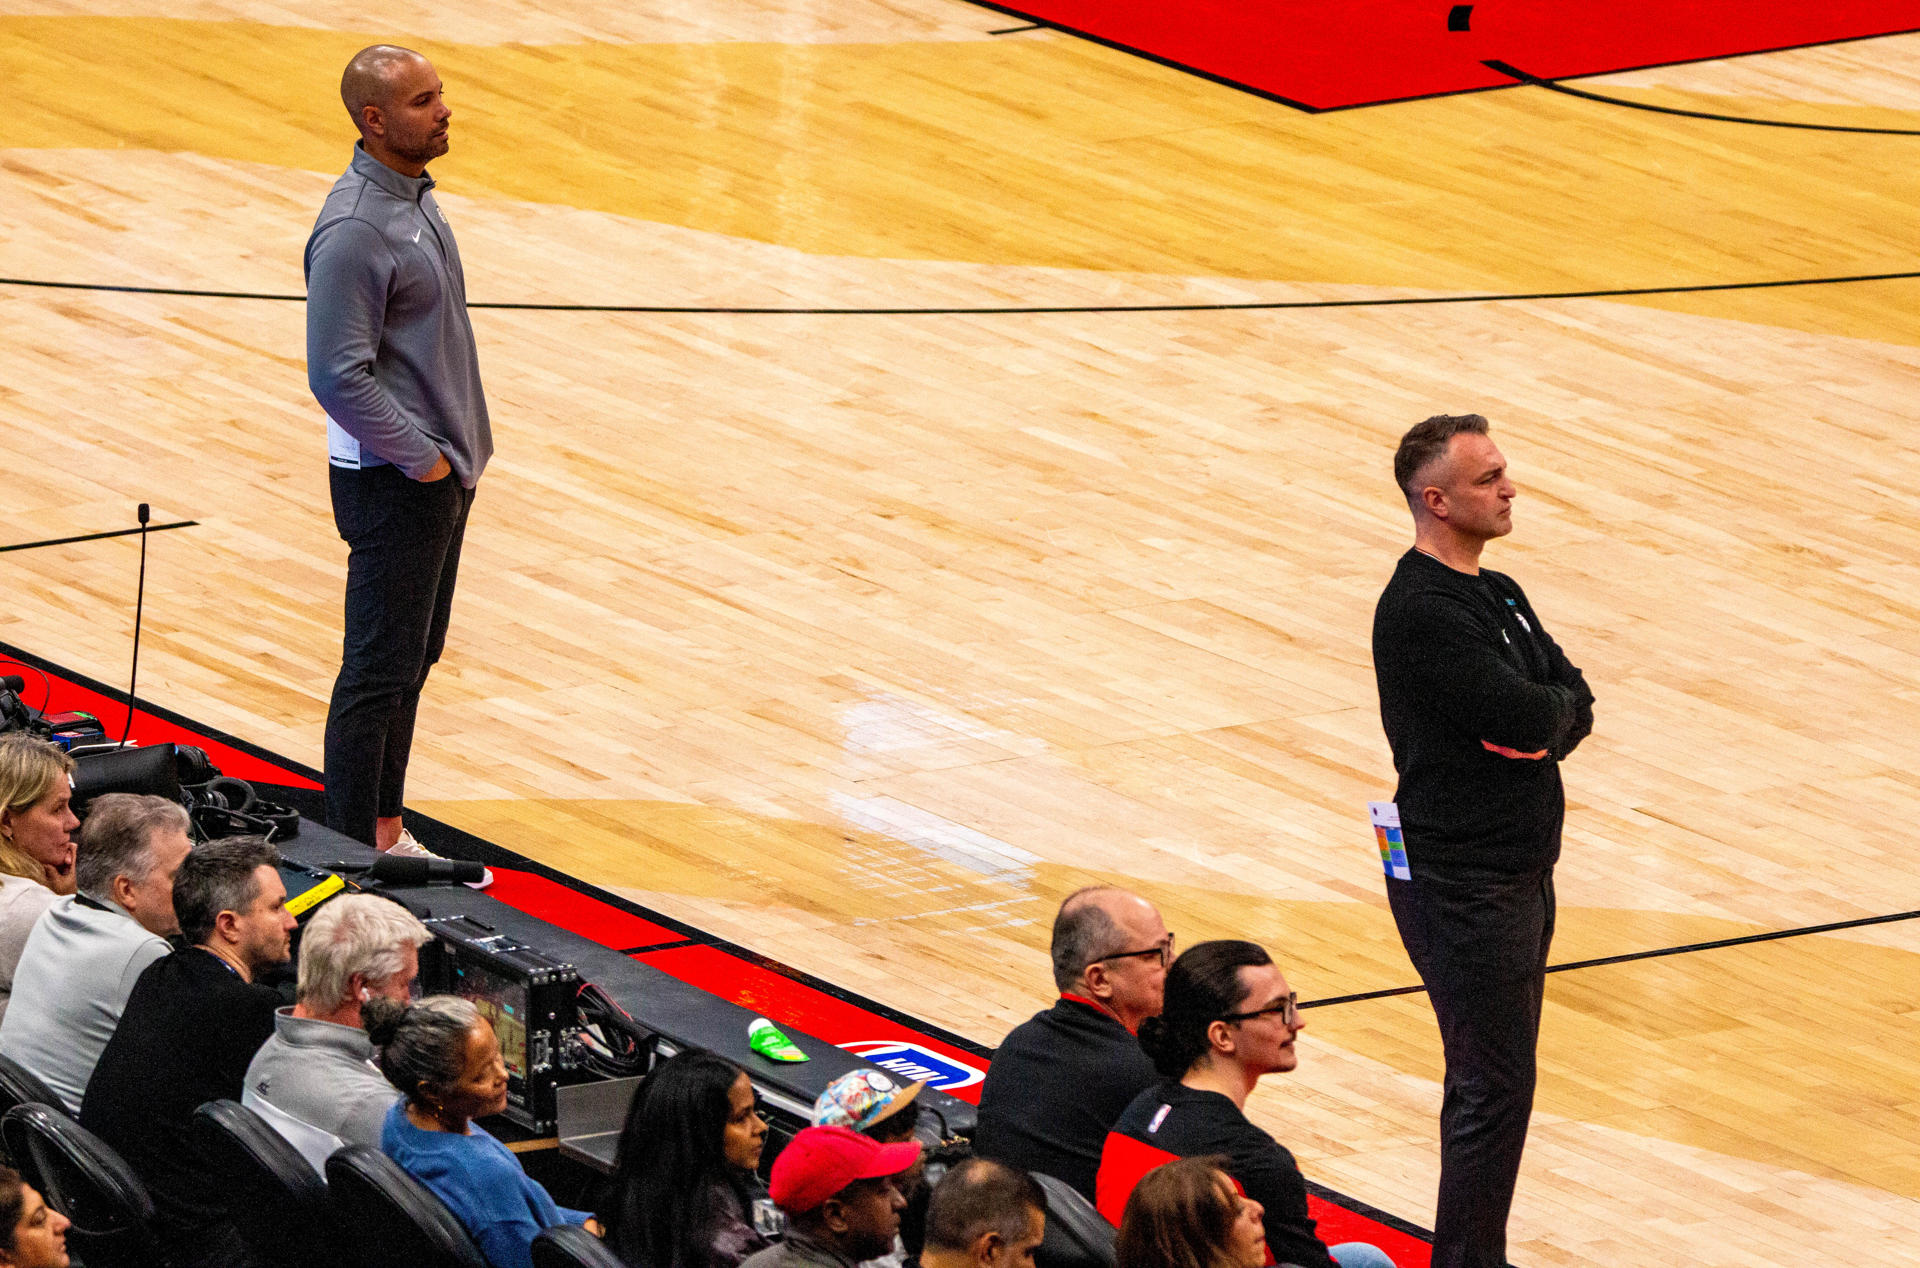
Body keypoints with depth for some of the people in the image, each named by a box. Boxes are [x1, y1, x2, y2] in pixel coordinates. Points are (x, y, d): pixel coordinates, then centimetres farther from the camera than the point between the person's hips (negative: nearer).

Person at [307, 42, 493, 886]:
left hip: (443, 469, 10)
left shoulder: (413, 195, 8)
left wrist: (460, 446, 13)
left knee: (415, 659, 17)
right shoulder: (355, 230, -23)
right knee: (380, 673, -2)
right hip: (394, 484, -10)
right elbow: (339, 375, -24)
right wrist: (420, 459, -17)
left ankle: (387, 834, 28)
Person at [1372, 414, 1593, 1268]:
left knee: (1493, 1081, 14)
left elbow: (1574, 705, 7)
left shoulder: (1497, 595, 13)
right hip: (1462, 884, -9)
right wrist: (1549, 709, -2)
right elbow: (1530, 718, -25)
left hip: (1519, 871, 9)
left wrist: (1534, 720, -14)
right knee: (1493, 1087, -8)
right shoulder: (1422, 612, -19)